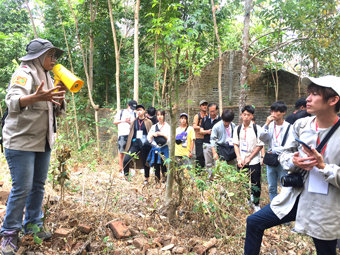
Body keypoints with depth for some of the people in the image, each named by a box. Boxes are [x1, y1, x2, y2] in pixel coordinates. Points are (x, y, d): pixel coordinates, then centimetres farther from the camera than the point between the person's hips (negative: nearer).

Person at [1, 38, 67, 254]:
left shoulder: (47, 77, 16)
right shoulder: (24, 73, -9)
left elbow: (58, 110, 16)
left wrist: (61, 94, -6)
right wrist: (35, 98, -46)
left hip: (43, 141, 8)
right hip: (21, 141, -8)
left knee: (38, 185, 12)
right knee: (22, 188, -7)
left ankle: (33, 224, 25)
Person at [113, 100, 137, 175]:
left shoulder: (135, 114, 14)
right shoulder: (121, 112, 10)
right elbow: (115, 122, 5)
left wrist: (130, 122, -11)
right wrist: (123, 121, -10)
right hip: (122, 135, -1)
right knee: (121, 152, 1)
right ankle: (121, 169, 7)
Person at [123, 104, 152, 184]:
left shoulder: (148, 122, 3)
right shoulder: (134, 122, 11)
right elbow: (131, 133, 15)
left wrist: (151, 144, 0)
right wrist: (129, 144, 10)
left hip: (145, 145, -2)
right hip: (135, 144, 2)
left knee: (145, 162, 7)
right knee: (126, 160, -13)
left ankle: (146, 178, 24)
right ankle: (126, 177, 1)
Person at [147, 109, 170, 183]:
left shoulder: (167, 126, 3)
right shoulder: (154, 127, 14)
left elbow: (170, 138, -5)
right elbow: (149, 138, 11)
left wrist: (162, 134, -14)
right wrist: (152, 134, -7)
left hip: (164, 149, -3)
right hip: (155, 149, 3)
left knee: (163, 165, -10)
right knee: (156, 166, 3)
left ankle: (164, 180, 0)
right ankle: (157, 182, 10)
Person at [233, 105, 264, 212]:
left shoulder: (257, 128, -6)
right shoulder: (238, 129, 4)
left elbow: (260, 145, -6)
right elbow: (236, 144, 8)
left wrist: (249, 158, -9)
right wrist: (239, 158, -4)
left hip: (254, 160, -3)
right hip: (241, 161, 3)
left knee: (255, 183, 1)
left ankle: (256, 204, 19)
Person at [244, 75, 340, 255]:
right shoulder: (300, 125, -2)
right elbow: (285, 154, 8)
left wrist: (323, 166, -25)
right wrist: (293, 161, -13)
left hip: (325, 211, -4)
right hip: (295, 197, 4)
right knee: (254, 222, 8)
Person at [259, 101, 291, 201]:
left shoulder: (288, 127, -11)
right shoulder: (270, 125, 3)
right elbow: (262, 138, -8)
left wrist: (273, 151, -9)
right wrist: (266, 124, -17)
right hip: (270, 160, 5)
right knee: (271, 188, 14)